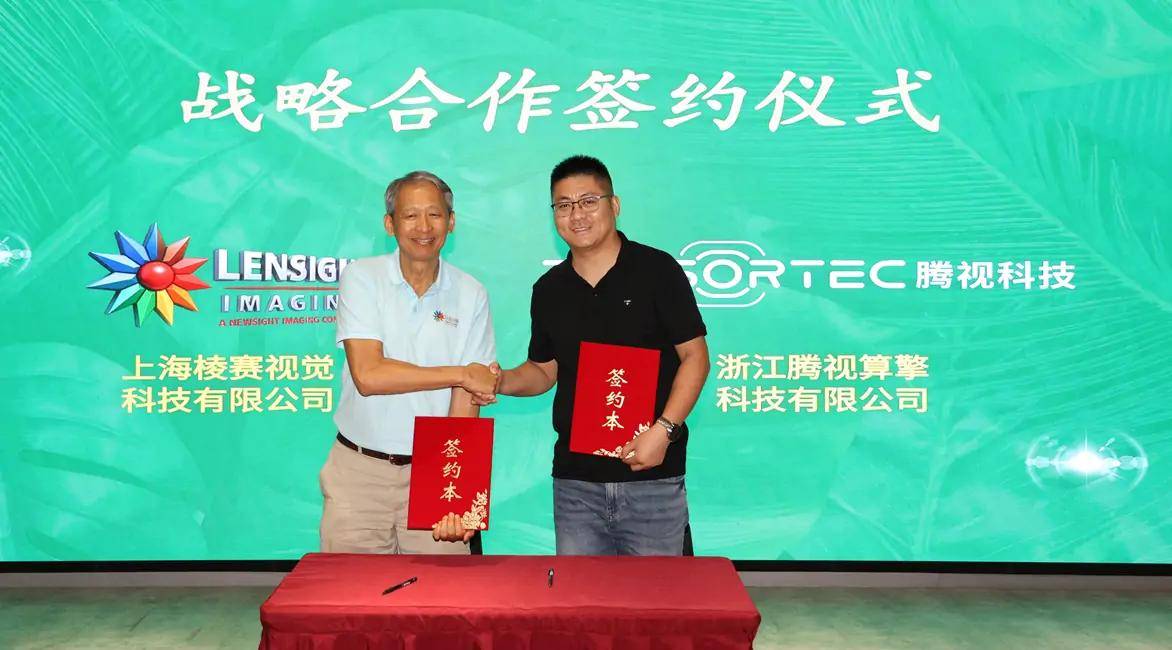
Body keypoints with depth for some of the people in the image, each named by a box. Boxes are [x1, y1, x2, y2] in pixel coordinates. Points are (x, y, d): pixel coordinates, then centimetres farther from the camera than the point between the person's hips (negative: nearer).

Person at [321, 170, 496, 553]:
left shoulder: (470, 295, 0)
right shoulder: (362, 278, -4)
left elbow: (466, 406, -4)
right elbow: (368, 375, -16)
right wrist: (460, 374, -11)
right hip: (359, 469, -1)